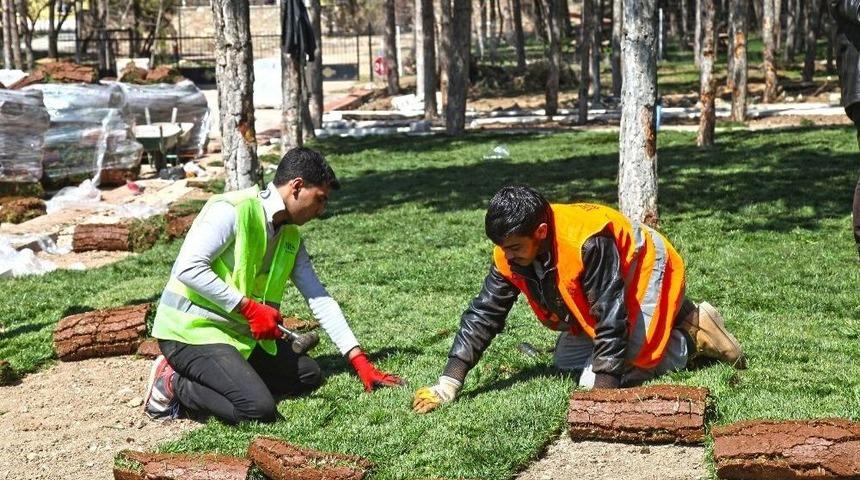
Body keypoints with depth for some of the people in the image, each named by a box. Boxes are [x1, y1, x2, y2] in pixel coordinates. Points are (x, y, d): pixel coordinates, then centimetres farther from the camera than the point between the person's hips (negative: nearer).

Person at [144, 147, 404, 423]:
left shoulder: (291, 237, 8)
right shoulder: (233, 210, -18)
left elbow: (319, 299, 7)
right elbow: (188, 269, -26)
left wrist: (360, 361, 0)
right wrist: (249, 308, -24)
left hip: (239, 331, 9)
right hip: (191, 329, -9)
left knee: (309, 375, 7)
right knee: (260, 409, -24)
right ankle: (174, 384, -4)